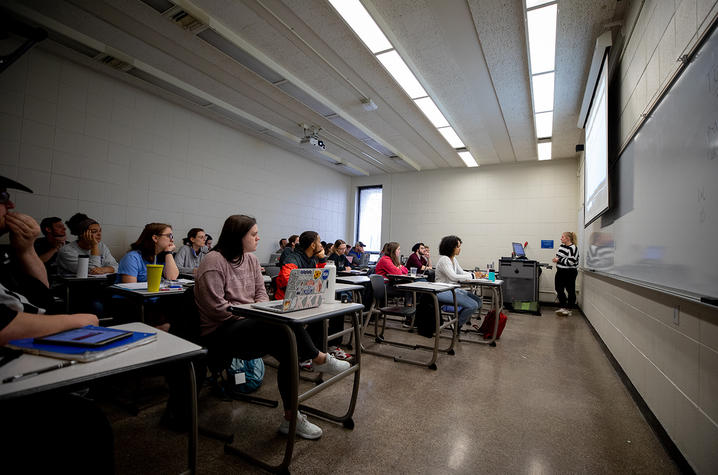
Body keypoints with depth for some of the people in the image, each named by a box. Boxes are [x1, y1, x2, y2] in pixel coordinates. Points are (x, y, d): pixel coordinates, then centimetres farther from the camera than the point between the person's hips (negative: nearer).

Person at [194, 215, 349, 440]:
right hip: (220, 333, -7)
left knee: (288, 346, -20)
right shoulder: (214, 262, -12)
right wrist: (252, 316, -16)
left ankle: (291, 418, -9)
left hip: (246, 327, 7)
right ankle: (319, 358, -8)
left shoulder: (251, 259, 11)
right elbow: (216, 307, -18)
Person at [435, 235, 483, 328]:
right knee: (472, 305, -21)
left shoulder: (454, 259, 12)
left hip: (453, 289, 10)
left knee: (478, 301, 1)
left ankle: (464, 319, 20)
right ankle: (457, 325, 1)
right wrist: (472, 276, -22)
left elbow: (462, 273, 14)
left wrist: (476, 275, -2)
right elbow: (453, 277, -28)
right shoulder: (444, 259, -18)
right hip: (443, 292, -10)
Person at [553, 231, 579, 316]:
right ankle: (563, 307, 23)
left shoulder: (573, 248, -17)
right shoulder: (562, 246, 9)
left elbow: (571, 261, -23)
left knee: (570, 291, 5)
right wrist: (556, 258, 2)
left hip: (570, 273, -8)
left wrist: (559, 260, -18)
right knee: (559, 290, 11)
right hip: (560, 272, 8)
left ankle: (569, 309, 15)